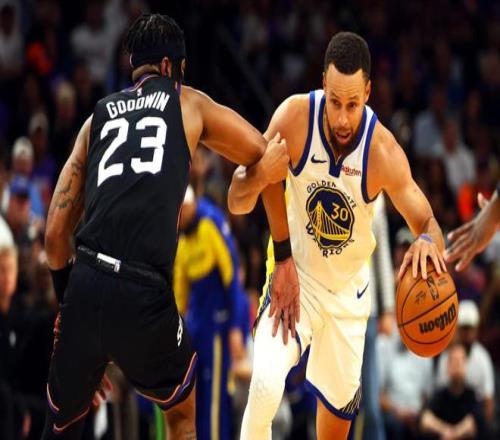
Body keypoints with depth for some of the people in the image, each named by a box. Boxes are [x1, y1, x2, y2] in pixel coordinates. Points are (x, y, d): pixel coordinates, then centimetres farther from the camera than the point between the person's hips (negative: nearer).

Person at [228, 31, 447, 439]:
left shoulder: (383, 150, -25)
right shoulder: (295, 117, -25)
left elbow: (427, 222, -18)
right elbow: (237, 204, -20)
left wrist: (427, 241, -43)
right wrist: (255, 177, -44)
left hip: (349, 287, 2)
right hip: (295, 272, -2)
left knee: (341, 400, 17)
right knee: (266, 383, -26)